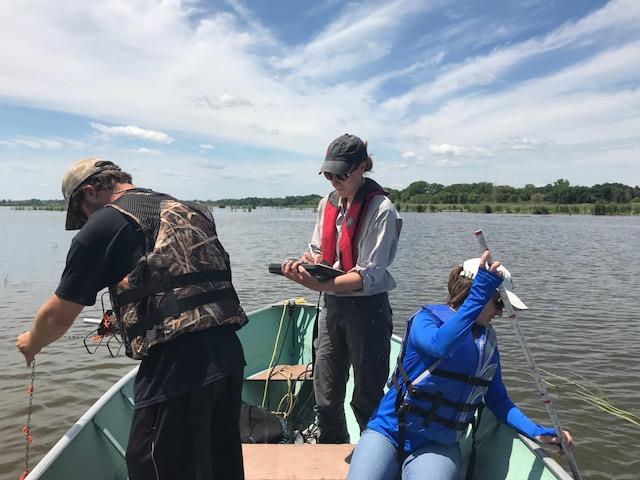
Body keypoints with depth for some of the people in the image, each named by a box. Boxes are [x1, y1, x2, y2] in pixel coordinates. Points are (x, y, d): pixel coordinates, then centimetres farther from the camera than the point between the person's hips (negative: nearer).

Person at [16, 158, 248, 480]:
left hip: (177, 369, -7)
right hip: (229, 356, 8)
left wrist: (31, 344, 28)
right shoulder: (188, 211, 17)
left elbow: (58, 316, 5)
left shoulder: (104, 225, -2)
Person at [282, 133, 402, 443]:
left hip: (367, 309, -6)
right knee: (325, 398, 16)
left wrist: (319, 285, -32)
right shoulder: (328, 203, 6)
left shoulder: (381, 209, -14)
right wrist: (303, 262, -10)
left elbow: (369, 275, -20)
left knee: (367, 398, 8)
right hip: (332, 305, 6)